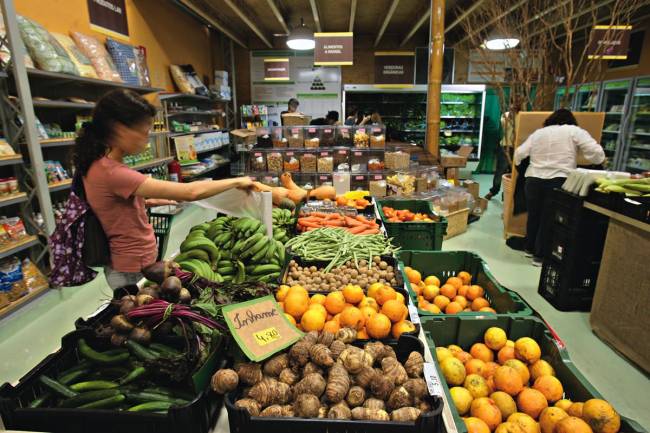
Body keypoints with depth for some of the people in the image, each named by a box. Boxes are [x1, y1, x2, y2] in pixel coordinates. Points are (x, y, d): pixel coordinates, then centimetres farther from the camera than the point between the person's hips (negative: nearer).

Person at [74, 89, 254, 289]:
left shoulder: (102, 164, 1)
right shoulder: (110, 171, -29)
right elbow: (190, 192, -32)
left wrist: (150, 201, 4)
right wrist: (236, 181, -20)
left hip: (131, 263, 9)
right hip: (133, 271, -9)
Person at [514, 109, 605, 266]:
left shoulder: (537, 133, 14)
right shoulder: (575, 131, 3)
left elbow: (519, 154, 11)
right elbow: (596, 153, -4)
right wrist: (599, 160, 16)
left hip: (533, 180, 4)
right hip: (558, 181, -4)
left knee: (534, 215, 17)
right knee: (549, 219, 5)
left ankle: (530, 249, 29)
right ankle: (540, 256, 11)